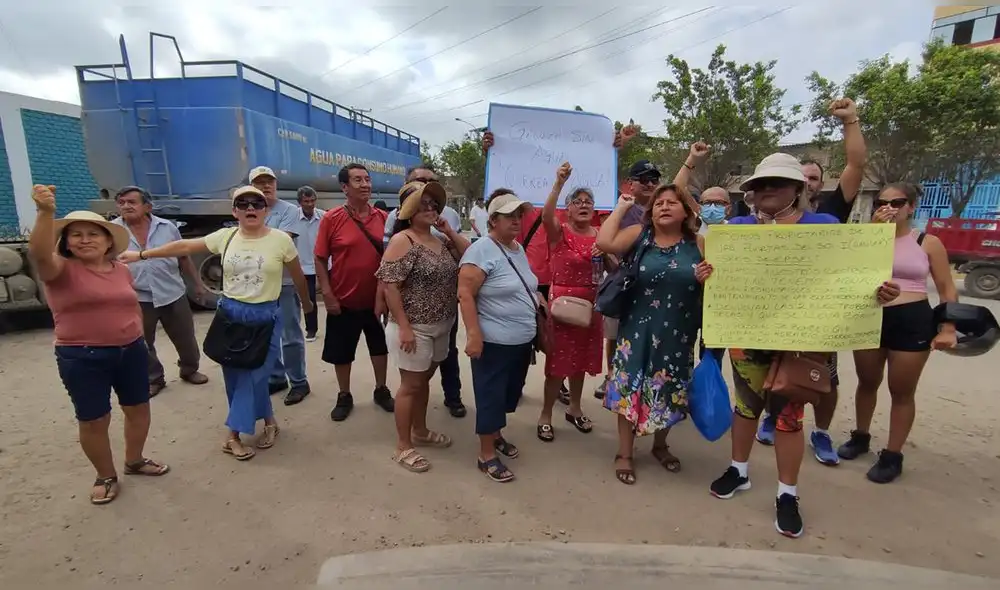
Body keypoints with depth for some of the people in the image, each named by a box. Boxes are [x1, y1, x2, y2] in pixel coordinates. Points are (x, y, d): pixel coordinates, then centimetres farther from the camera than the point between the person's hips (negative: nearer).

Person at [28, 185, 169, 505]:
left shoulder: (121, 270, 6)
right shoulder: (61, 269, -9)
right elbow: (39, 253, -33)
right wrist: (45, 212, -47)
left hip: (131, 351, 5)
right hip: (82, 358, -5)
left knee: (138, 408, 15)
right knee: (93, 421, 6)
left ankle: (134, 461, 38)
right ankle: (106, 477, 27)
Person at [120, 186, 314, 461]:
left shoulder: (281, 240, -8)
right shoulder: (225, 236, 1)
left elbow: (298, 277, 3)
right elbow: (184, 246, 10)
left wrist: (306, 303, 14)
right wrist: (141, 255, 10)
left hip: (265, 317, -4)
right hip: (229, 313, 4)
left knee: (251, 376, -2)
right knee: (235, 377, 9)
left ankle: (233, 435, 16)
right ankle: (268, 422, 26)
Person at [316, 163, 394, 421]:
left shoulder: (383, 218, -2)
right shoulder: (331, 219, -9)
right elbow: (320, 259, -6)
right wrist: (328, 295, -11)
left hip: (377, 299, 2)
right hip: (344, 301, -2)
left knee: (379, 347, 17)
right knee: (341, 352, 12)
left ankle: (381, 390, 36)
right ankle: (344, 397, 32)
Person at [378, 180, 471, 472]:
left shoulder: (440, 241, 9)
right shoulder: (402, 240, -14)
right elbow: (390, 285, -19)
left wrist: (449, 230, -1)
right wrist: (404, 327, -22)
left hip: (441, 327, 7)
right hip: (415, 328, -7)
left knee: (424, 379, 20)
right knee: (411, 385, 4)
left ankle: (420, 431, 37)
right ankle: (403, 446, 19)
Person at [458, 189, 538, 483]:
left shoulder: (519, 249, 10)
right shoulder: (482, 250, -17)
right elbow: (465, 294, -22)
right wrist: (473, 334, -27)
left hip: (522, 341, 9)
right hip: (494, 342, -8)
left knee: (508, 394, 21)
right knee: (491, 397, 4)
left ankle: (496, 436, 42)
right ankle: (486, 456, 19)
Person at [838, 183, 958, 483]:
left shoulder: (928, 242, 1)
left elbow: (947, 288, 2)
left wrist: (948, 328, -8)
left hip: (913, 321, -2)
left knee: (902, 392, 6)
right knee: (867, 383, 16)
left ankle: (892, 455, 18)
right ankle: (861, 436, 34)